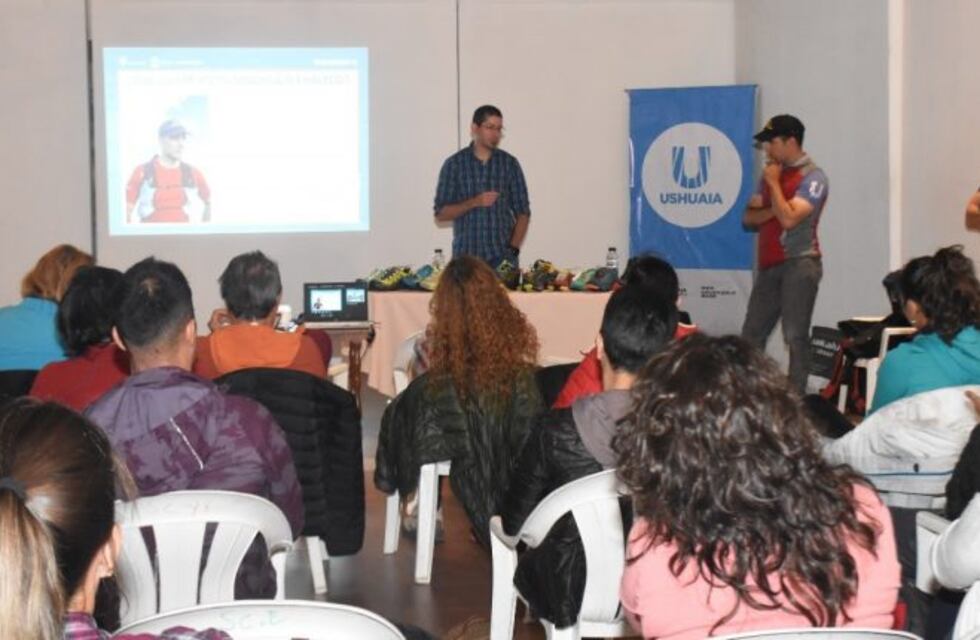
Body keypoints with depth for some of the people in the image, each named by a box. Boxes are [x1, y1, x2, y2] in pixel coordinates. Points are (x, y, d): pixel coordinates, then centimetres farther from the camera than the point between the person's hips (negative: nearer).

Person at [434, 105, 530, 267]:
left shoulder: (509, 163, 7)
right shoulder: (454, 164, 3)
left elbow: (523, 213, 8)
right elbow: (441, 214, 0)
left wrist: (513, 249, -5)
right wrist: (474, 202, -14)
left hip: (503, 257, 1)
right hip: (466, 256, -1)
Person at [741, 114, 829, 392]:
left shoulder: (812, 177, -6)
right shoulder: (772, 172, 17)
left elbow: (789, 218, -19)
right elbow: (749, 218, 14)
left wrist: (774, 183, -8)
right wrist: (771, 210, -6)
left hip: (799, 264, -8)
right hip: (769, 264, 8)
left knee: (795, 336, -10)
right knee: (752, 334, 5)